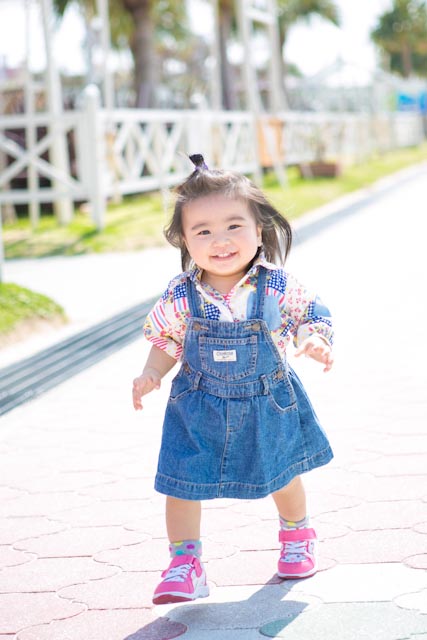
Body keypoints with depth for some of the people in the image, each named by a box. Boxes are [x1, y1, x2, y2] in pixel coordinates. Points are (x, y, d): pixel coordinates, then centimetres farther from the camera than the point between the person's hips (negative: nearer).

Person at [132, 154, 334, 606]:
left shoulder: (278, 288, -18)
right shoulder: (180, 296, -16)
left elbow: (312, 318, -6)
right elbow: (165, 341, -2)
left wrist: (316, 341, -27)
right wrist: (151, 374, -18)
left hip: (268, 405, 0)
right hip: (198, 409, 0)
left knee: (282, 476, 20)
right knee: (182, 482, -3)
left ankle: (297, 536, 50)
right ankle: (185, 563, 15)